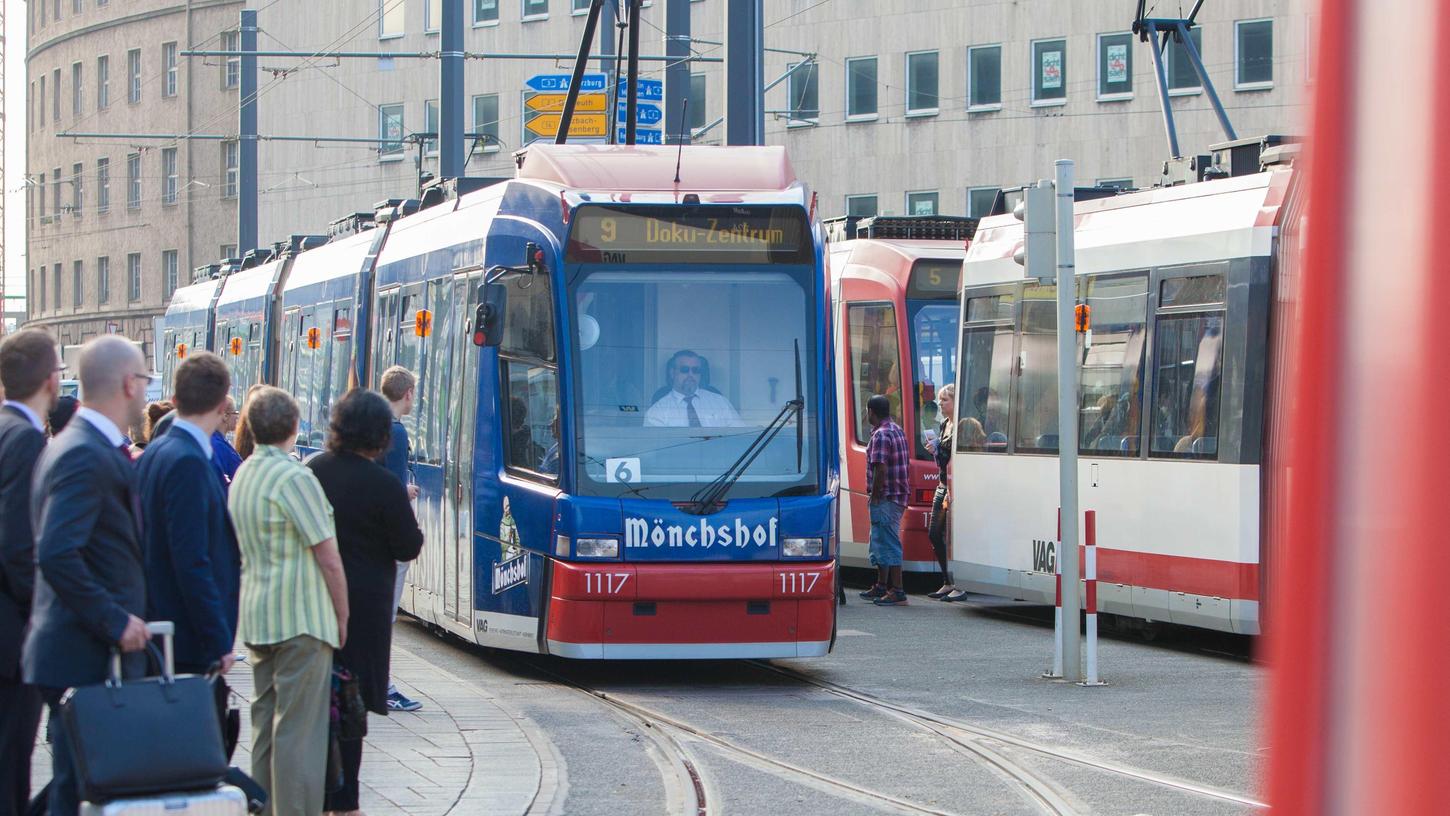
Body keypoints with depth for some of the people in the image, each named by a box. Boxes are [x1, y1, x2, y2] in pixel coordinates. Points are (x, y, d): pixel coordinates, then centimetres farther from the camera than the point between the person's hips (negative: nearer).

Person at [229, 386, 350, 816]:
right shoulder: (295, 478, -15)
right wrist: (342, 615, -3)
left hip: (256, 617, 8)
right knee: (300, 728, -6)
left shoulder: (243, 475, 10)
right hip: (300, 618, -8)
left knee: (265, 718, 14)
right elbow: (328, 558, -14)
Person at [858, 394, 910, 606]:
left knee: (888, 543, -9)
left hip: (885, 498, -10)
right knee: (881, 542, 20)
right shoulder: (897, 430, 15)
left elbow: (880, 469, -24)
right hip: (898, 497, 10)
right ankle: (881, 587, 29)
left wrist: (875, 496, -16)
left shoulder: (881, 435, -16)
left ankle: (897, 591, -10)